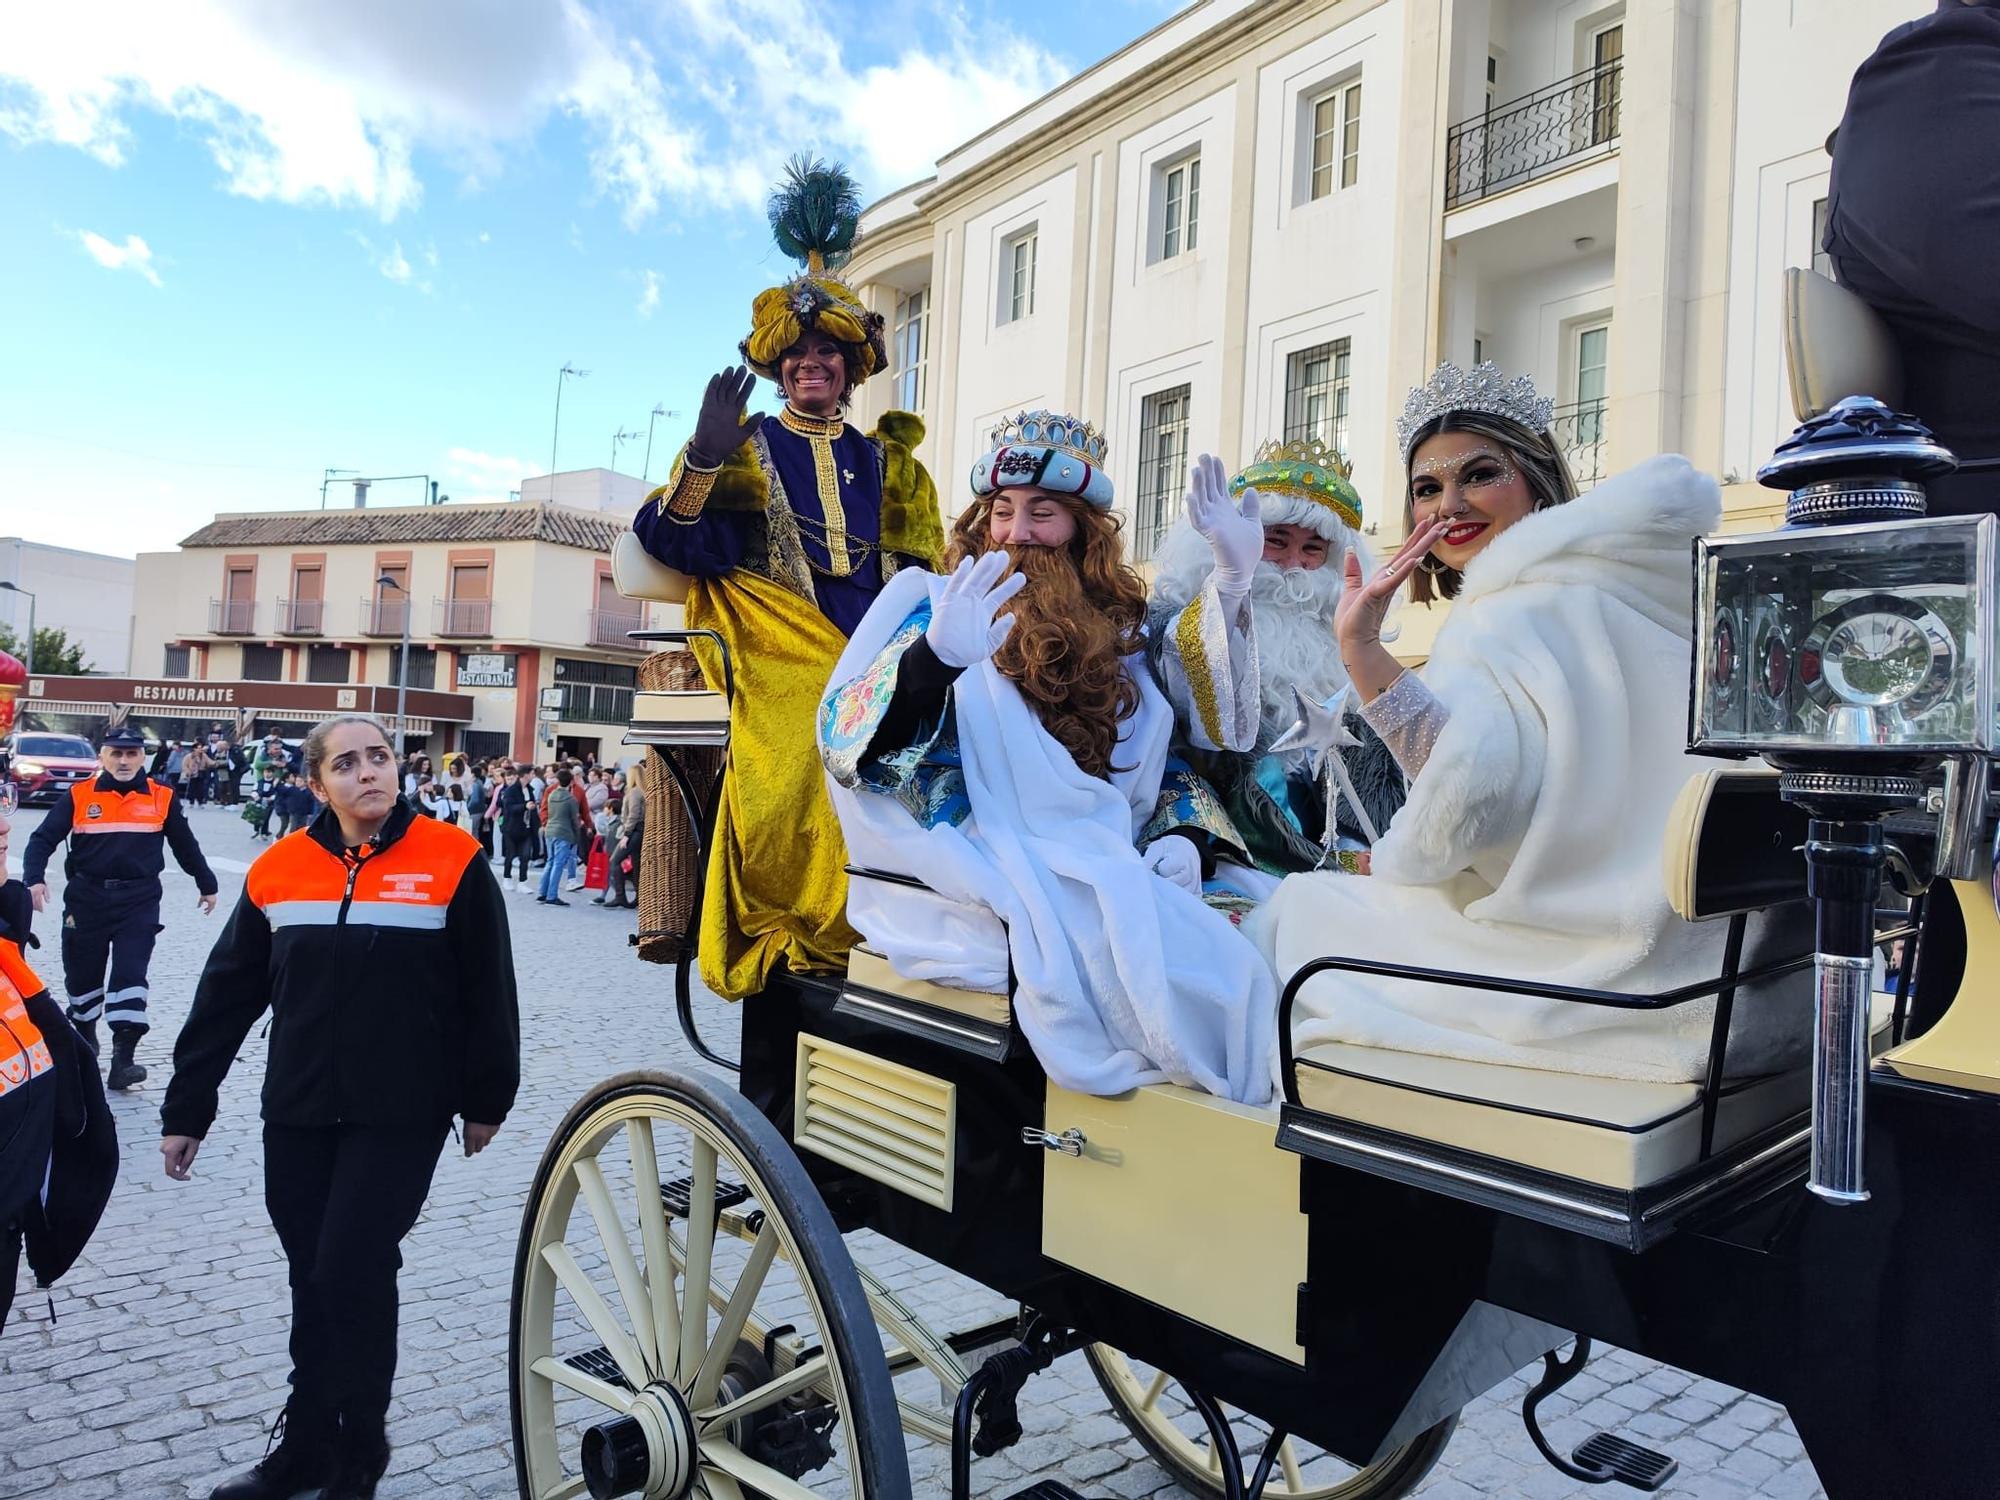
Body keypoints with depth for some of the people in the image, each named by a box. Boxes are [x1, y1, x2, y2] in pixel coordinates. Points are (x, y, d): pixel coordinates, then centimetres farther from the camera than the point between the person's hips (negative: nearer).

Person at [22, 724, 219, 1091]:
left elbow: (185, 845, 12)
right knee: (83, 972, 14)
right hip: (87, 898, 1)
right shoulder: (79, 796, -2)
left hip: (139, 899, -1)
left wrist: (206, 885, 21)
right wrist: (34, 879, -19)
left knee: (130, 974, -8)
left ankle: (122, 1058, -7)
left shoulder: (163, 797, 1)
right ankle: (84, 1035, 41)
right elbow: (44, 839, -2)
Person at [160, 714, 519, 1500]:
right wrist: (186, 1108, 11)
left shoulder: (453, 860, -10)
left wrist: (486, 1101, -1)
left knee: (352, 1274, -3)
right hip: (297, 1114, 4)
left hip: (402, 1116, -4)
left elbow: (489, 990, -5)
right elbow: (226, 996, 8)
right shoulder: (278, 869, 1)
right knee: (314, 1278, 13)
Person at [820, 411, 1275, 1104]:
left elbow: (1167, 761, 21)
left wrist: (1183, 839, -3)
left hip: (1098, 876, 5)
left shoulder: (1120, 637, 17)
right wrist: (935, 657, -30)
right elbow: (843, 746, -10)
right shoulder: (935, 605, 5)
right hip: (983, 883, -5)